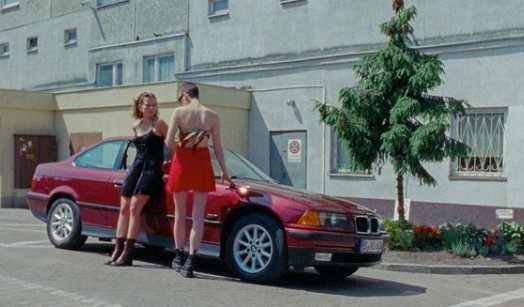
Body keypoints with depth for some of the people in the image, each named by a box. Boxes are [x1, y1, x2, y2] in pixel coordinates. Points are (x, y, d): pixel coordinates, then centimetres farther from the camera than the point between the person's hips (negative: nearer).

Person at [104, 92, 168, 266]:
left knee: (134, 209, -15)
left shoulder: (159, 124, -3)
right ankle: (118, 251, 7)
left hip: (152, 169, -6)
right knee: (124, 208, 3)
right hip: (136, 167, 7)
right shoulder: (136, 126, 13)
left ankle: (127, 254, -14)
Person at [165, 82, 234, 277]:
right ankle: (190, 262, -1)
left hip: (182, 163, -1)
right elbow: (217, 147, 3)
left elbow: (169, 142, -12)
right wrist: (224, 172, 12)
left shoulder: (179, 112, -6)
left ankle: (179, 257, 26)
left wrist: (181, 145, 10)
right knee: (198, 216, 3)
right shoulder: (212, 116, 1)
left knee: (180, 213, 14)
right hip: (202, 164, 1)